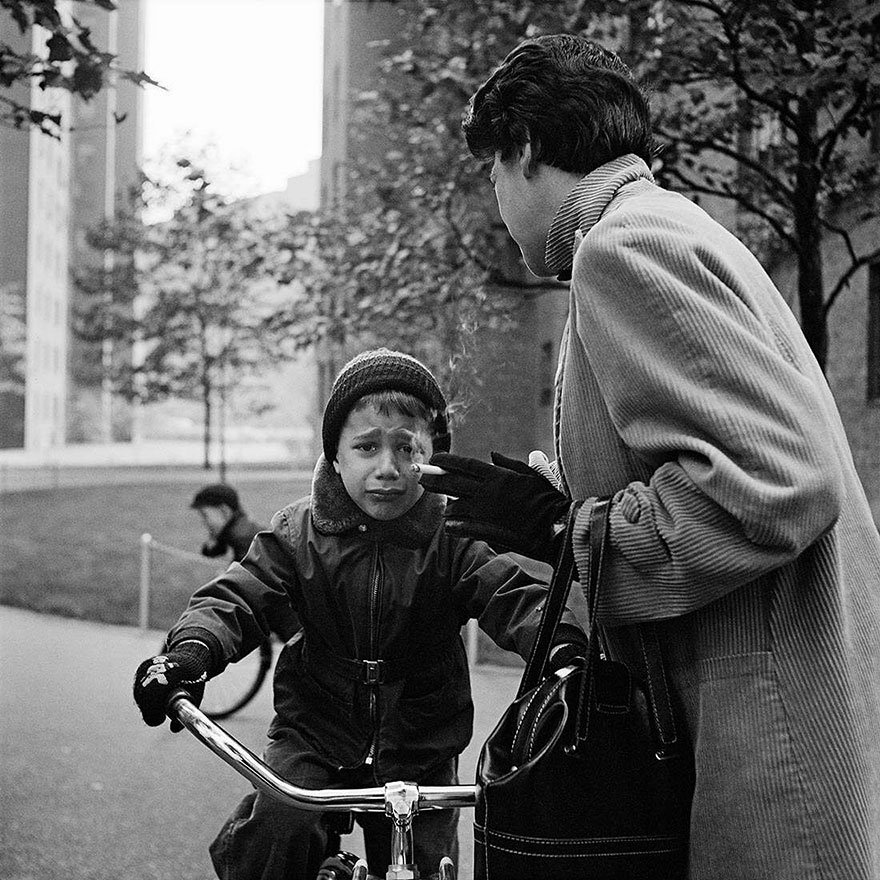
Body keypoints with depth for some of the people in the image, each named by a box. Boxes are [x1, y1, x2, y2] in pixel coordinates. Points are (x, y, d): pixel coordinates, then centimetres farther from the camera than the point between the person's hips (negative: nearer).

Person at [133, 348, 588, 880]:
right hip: (316, 729, 0)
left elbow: (515, 597, -18)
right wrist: (193, 649, -34)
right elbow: (236, 597, -12)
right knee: (277, 825, -22)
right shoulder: (299, 533, -5)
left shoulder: (454, 541, -7)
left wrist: (563, 646, -40)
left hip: (418, 749, 0)